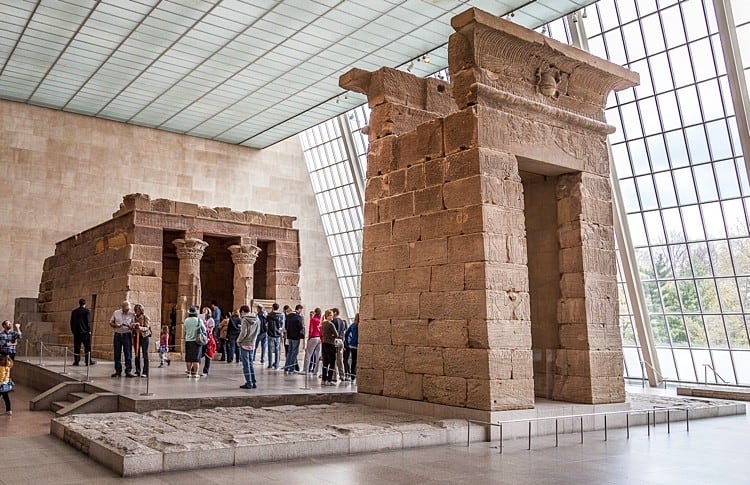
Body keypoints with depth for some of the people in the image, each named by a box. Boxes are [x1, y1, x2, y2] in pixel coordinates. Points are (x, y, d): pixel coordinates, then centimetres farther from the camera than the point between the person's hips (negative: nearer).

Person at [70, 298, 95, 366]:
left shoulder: (74, 312, 8)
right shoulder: (87, 311, -6)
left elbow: (72, 322, 11)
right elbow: (88, 321, -9)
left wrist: (73, 330, 17)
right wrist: (89, 330, -4)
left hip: (76, 332, 4)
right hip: (85, 332, -4)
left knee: (76, 347, 6)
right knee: (87, 347, 3)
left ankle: (76, 361, 5)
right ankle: (88, 361, 3)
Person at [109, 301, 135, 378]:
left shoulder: (131, 314, 2)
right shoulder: (116, 313, 7)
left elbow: (133, 327, 3)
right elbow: (110, 322, 10)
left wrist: (129, 326, -20)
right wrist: (116, 325, -10)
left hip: (127, 335, -2)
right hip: (117, 335, 2)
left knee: (128, 354, -5)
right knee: (117, 354, 5)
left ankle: (128, 371, -1)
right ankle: (118, 371, 13)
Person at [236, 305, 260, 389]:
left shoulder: (245, 320, -14)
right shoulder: (257, 319, 5)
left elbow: (243, 333, -18)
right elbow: (258, 331, 12)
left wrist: (238, 341, -4)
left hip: (244, 344, -6)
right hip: (252, 344, 6)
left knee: (246, 365, 1)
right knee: (250, 364, 15)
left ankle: (249, 383, 2)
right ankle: (253, 382, 15)